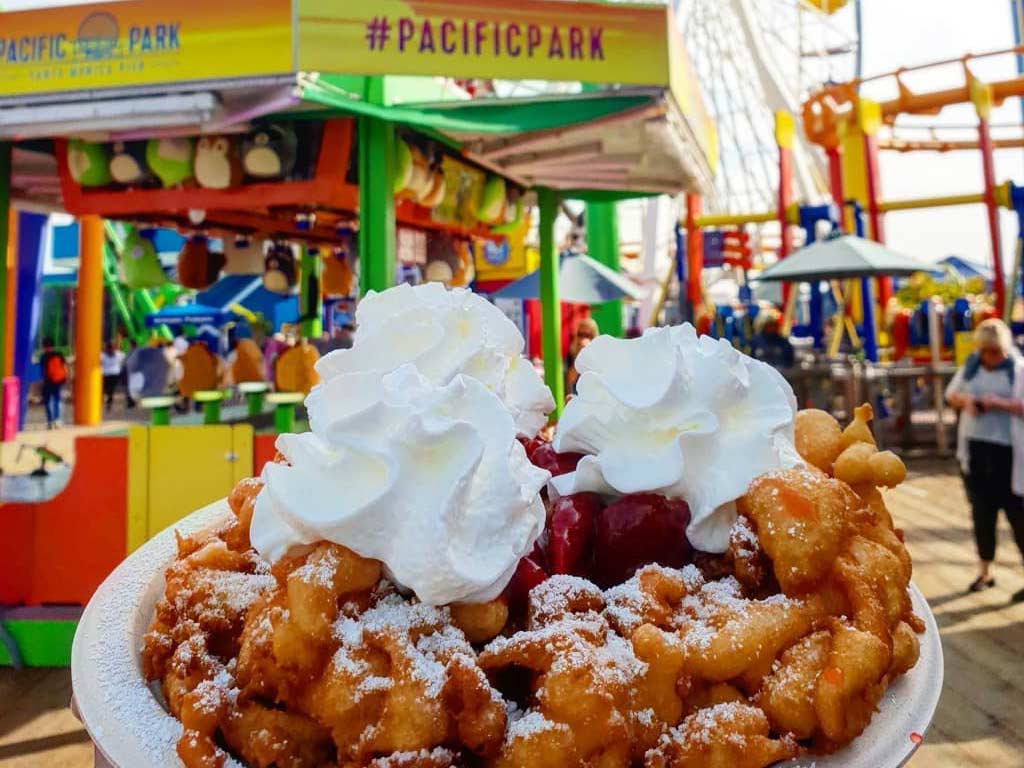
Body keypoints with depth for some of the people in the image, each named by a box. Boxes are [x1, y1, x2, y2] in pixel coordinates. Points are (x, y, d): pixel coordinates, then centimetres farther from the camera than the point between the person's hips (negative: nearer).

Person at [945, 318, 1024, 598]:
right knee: (981, 512, 12)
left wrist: (1001, 403, -23)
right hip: (975, 448, 5)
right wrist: (965, 400, -4)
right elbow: (951, 394, 16)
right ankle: (985, 573, 24)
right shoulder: (971, 365, 8)